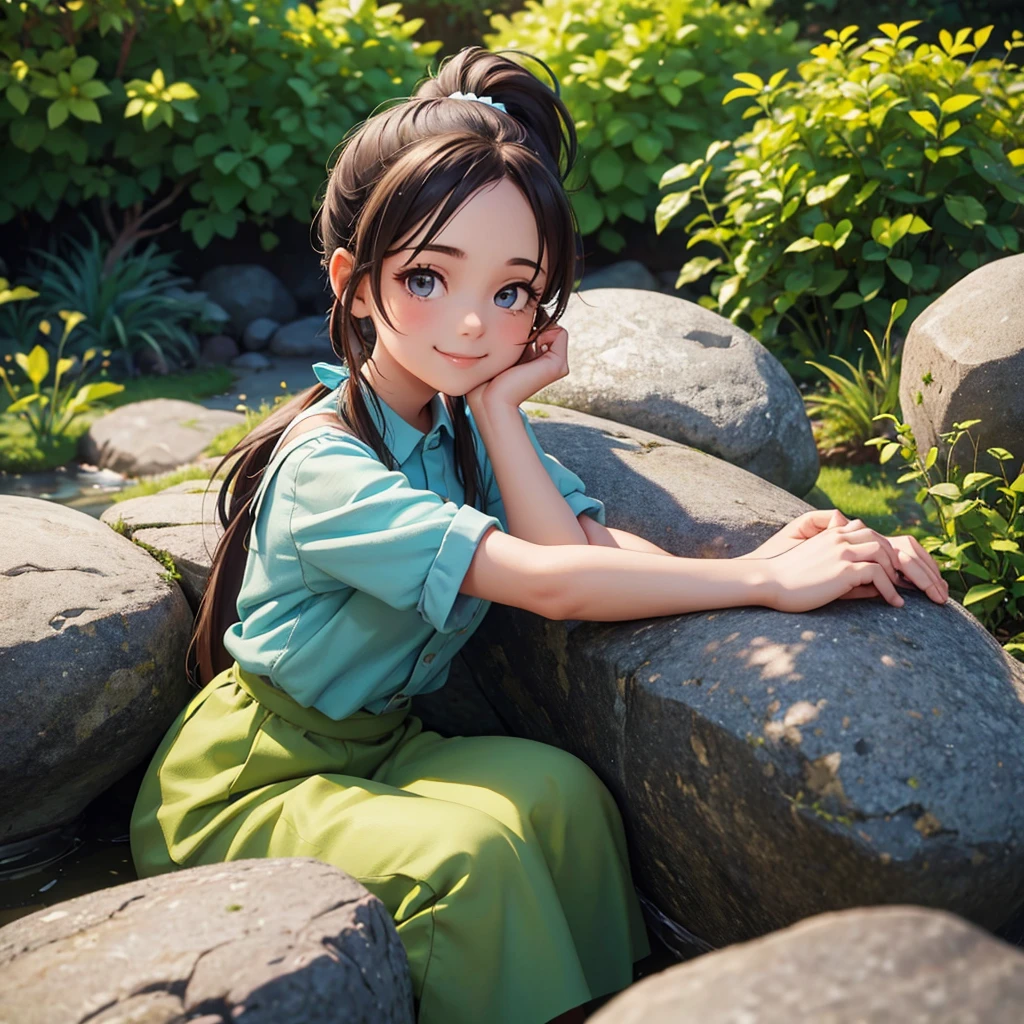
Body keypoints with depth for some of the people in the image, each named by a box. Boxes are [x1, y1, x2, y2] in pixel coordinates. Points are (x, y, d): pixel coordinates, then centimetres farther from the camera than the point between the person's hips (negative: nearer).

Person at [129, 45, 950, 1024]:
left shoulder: (470, 420, -3)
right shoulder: (325, 466, -28)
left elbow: (588, 549, -20)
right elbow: (549, 584, -35)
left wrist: (499, 408, -25)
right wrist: (765, 581, -31)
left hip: (373, 746, 6)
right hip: (243, 784, -6)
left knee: (555, 788, -18)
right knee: (461, 853, -29)